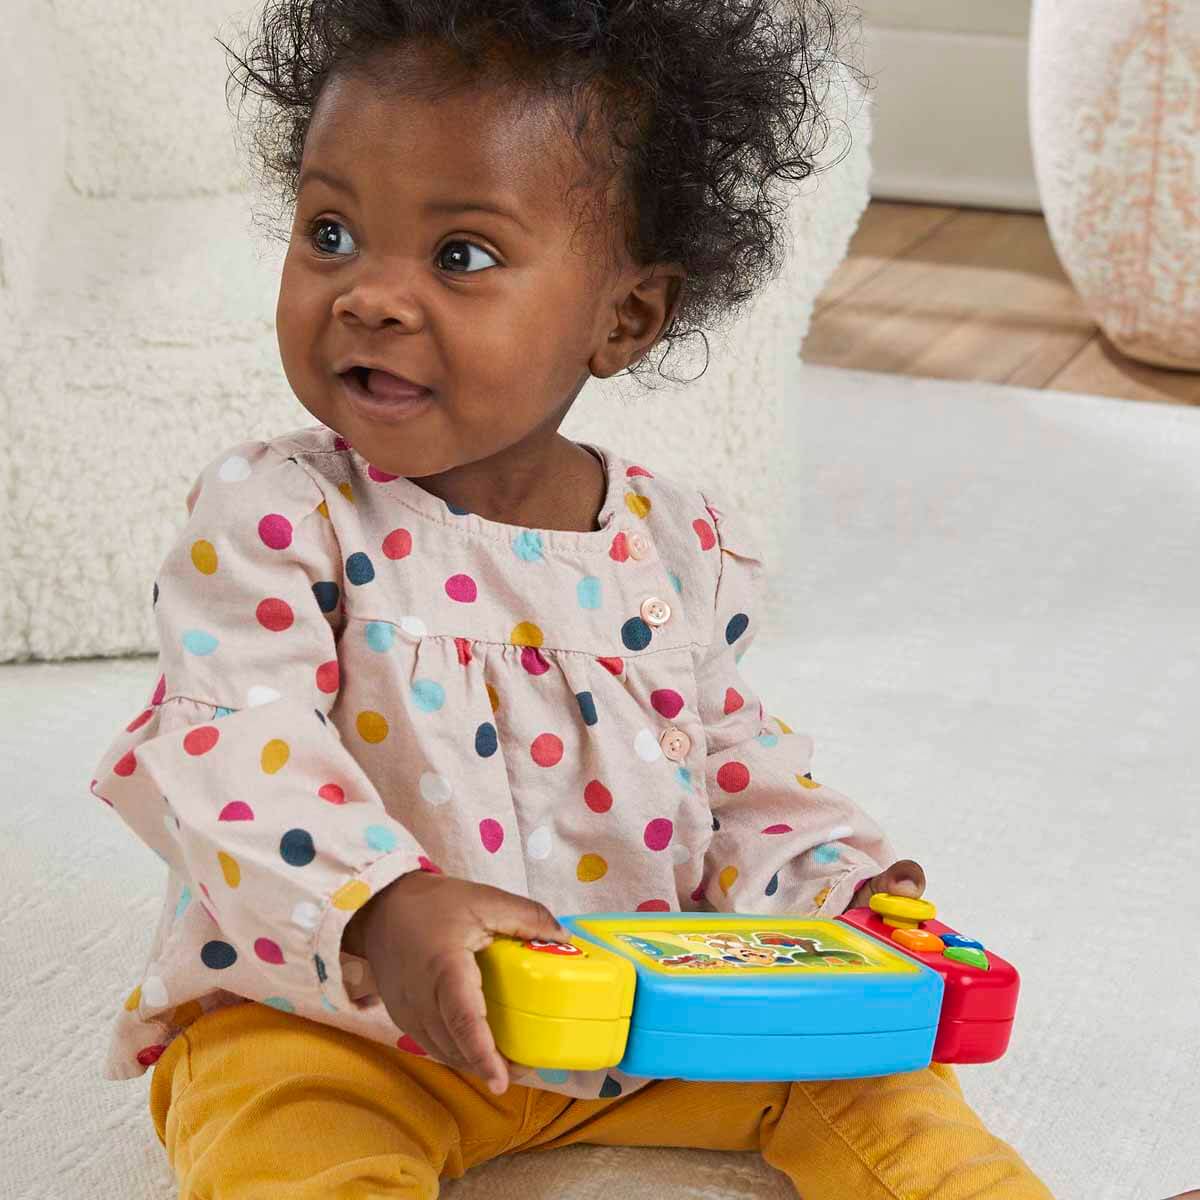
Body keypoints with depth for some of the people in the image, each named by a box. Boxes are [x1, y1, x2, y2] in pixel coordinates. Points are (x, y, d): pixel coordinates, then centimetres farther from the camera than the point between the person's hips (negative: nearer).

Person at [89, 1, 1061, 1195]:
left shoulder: (683, 547, 1)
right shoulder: (273, 516, -11)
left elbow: (743, 774, 13)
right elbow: (237, 747, -22)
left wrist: (841, 894, -6)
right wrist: (382, 910, -40)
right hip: (323, 1017, -4)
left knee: (861, 1076, -4)